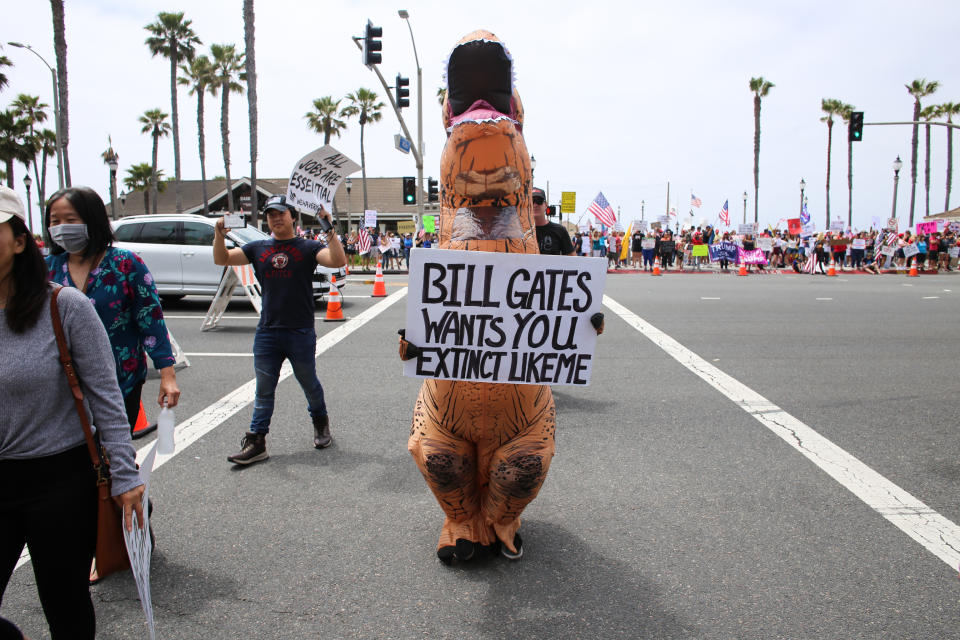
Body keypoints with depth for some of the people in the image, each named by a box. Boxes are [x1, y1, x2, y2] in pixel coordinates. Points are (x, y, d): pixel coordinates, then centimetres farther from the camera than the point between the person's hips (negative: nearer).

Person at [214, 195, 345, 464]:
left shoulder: (307, 248, -1)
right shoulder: (258, 248, 10)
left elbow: (338, 261, -16)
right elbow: (221, 259, 12)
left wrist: (329, 229, -24)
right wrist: (219, 235, -5)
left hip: (301, 332, -3)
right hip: (267, 332, 3)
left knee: (309, 384, 14)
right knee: (263, 390, 6)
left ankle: (321, 423, 37)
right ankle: (256, 443, 10)